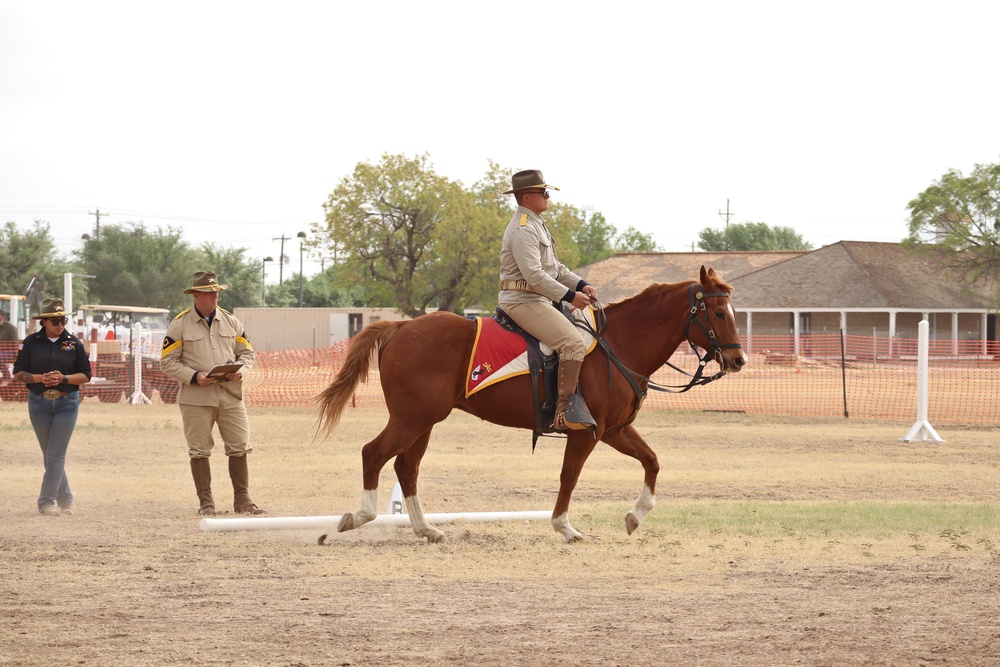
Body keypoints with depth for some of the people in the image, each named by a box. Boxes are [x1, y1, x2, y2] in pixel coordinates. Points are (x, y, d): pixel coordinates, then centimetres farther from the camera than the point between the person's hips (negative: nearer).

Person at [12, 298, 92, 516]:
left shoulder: (74, 343, 1)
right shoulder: (31, 342, 1)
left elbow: (86, 375, 2)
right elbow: (19, 373, 1)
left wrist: (63, 378, -15)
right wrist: (40, 378, -16)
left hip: (67, 402, -1)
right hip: (39, 402, 1)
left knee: (56, 455, -7)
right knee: (49, 455, 8)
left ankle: (47, 501, -5)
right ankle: (65, 498, 21)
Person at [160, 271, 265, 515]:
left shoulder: (230, 321, 10)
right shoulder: (180, 325, 0)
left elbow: (247, 353, 15)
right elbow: (167, 361, -2)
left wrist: (240, 370, -7)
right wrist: (194, 376, -15)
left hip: (230, 394, 3)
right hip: (196, 397, -3)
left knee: (239, 449, 0)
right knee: (199, 451, 2)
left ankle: (242, 501, 7)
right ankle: (206, 503, 9)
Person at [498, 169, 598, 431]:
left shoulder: (536, 225, 19)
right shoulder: (523, 229, -16)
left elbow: (555, 267, 24)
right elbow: (534, 275, -24)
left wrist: (581, 284, 9)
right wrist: (570, 296, -19)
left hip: (538, 299, 11)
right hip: (523, 301, -11)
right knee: (573, 342, -23)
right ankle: (564, 411, -26)